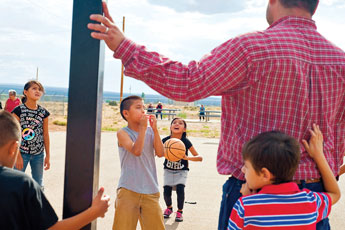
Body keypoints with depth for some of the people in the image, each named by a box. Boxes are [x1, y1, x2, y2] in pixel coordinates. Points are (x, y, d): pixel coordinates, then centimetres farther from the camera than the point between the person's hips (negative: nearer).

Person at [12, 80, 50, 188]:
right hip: (22, 152, -3)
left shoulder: (44, 112, 2)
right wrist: (18, 156, -12)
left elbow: (45, 134, 7)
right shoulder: (18, 110, -9)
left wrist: (47, 155, 7)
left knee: (38, 184, 12)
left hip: (38, 154, 4)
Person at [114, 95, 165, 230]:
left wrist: (155, 129, -7)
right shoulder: (123, 133, -5)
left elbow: (160, 153, -3)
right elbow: (136, 151, -21)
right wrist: (143, 128, -16)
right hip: (128, 190, -4)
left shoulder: (150, 132, 9)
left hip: (150, 191, 4)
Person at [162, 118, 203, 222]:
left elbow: (199, 158, -17)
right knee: (166, 191, -12)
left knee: (180, 188, -22)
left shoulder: (186, 142, -18)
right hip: (168, 170, 1)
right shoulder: (165, 140, -14)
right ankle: (169, 208, 23)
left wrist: (187, 157, -34)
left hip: (182, 171, -1)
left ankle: (179, 212, 4)